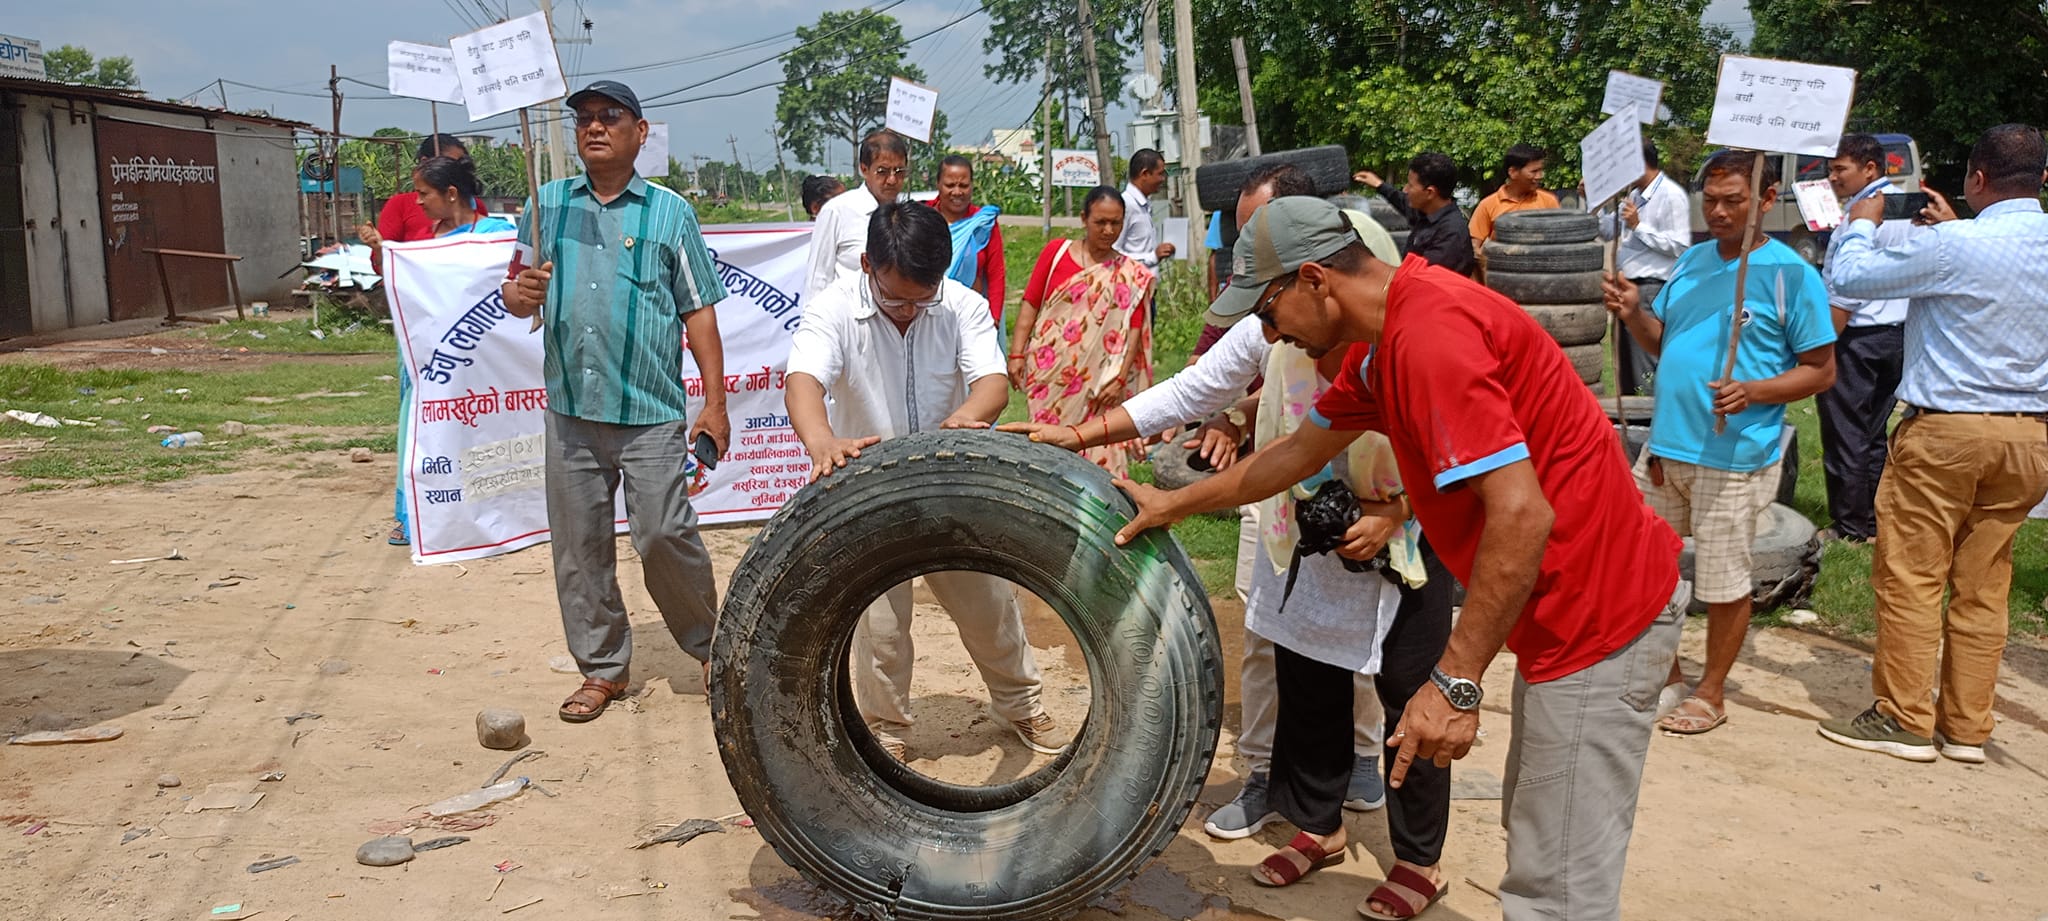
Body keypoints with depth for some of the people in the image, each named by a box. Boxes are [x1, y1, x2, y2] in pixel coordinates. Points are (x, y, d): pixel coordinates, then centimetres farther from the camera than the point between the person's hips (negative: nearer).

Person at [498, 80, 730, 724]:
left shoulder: (669, 211, 4)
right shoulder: (546, 204, 12)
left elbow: (699, 311, 3)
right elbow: (514, 294, 13)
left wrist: (715, 401, -3)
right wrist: (522, 293, -12)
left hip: (652, 412, -3)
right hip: (570, 411, 3)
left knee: (665, 537, -7)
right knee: (578, 545, 7)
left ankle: (709, 646, 16)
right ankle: (602, 667, 21)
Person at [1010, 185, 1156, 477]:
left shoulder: (1133, 275, 4)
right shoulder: (1056, 252, 5)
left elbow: (1134, 329, -2)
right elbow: (1030, 304, 4)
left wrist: (1120, 378, -11)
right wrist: (1017, 354, -3)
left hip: (1097, 380, -1)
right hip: (1049, 372, 1)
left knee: (1099, 451, -5)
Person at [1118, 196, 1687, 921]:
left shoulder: (1429, 333, -24)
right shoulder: (1380, 342, 9)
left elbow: (1522, 513, -29)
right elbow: (1300, 451, 23)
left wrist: (1456, 681, -26)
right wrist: (1177, 503, 29)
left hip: (1599, 611, -11)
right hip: (1565, 607, 11)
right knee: (1534, 832, 23)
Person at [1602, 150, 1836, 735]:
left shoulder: (1791, 274, -8)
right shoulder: (1693, 261, 10)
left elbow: (1821, 370, -7)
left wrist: (1753, 391, -23)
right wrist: (1633, 313, -4)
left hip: (1734, 457, -6)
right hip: (1664, 446, 7)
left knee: (1724, 583, 5)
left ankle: (1711, 692, 23)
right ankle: (1665, 676, 32)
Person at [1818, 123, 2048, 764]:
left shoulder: (1954, 247, -17)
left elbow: (1850, 278, -8)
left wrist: (1862, 223, 9)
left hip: (1947, 431, -7)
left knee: (1910, 576, 3)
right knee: (1983, 585, 12)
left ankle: (1905, 720, 8)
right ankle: (1967, 728, 18)